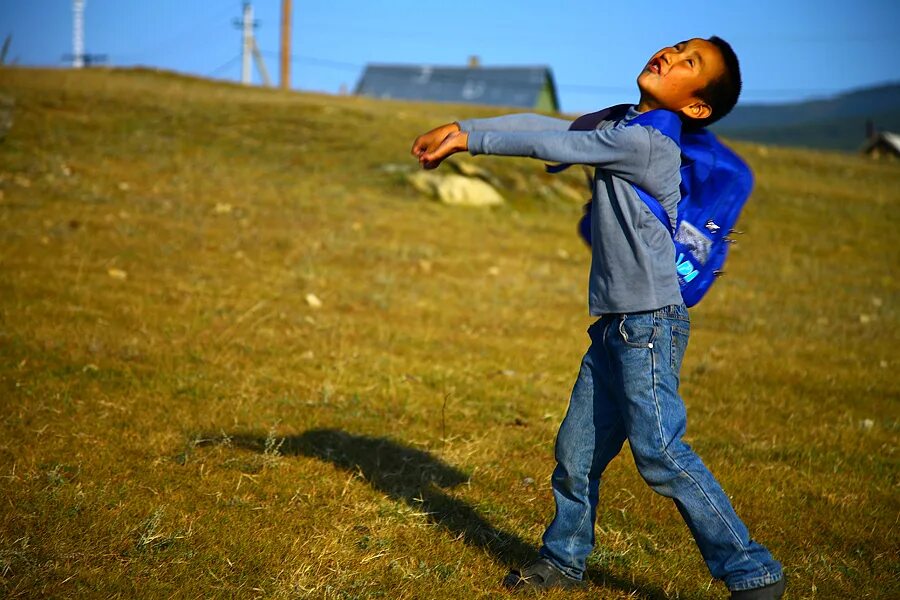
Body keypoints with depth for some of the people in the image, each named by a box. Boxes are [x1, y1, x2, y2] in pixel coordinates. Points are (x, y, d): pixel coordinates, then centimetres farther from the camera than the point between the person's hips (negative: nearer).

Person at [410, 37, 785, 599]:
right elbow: (552, 123, 12)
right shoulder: (623, 126, 10)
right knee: (578, 451, 14)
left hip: (650, 323, -9)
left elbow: (556, 144, -13)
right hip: (617, 324, 9)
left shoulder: (647, 142, -16)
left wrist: (469, 138, -4)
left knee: (659, 450, -11)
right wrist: (464, 129, 5)